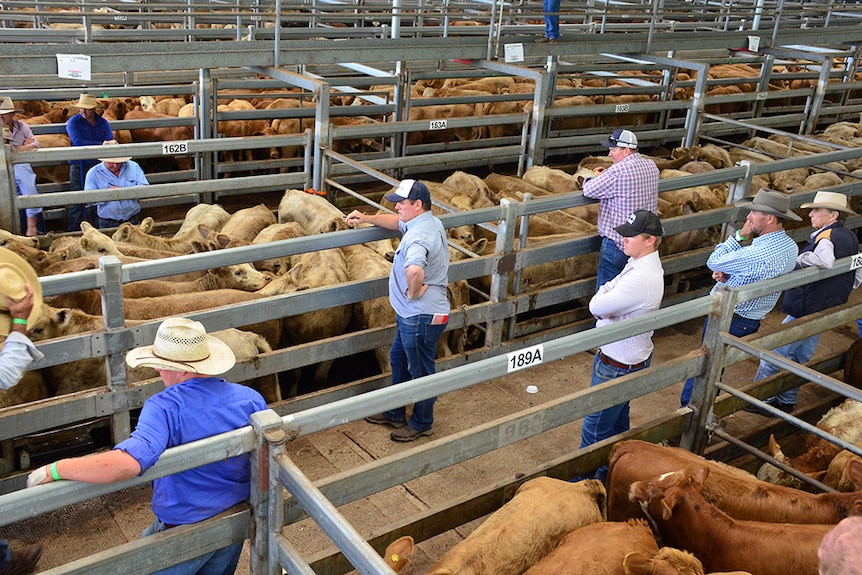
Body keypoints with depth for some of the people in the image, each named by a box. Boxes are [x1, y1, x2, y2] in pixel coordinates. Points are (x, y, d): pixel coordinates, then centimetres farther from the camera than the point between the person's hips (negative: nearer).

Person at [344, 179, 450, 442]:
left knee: (420, 371, 9)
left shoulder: (418, 236, -28)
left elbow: (415, 270, -50)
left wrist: (414, 292, -30)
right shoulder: (431, 222, 5)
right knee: (398, 360, 24)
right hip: (412, 313, 11)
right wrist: (367, 218, 14)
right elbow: (398, 222, 26)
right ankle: (395, 414, 41)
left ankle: (421, 424, 29)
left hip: (421, 317, -11)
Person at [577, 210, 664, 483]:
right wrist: (607, 295, -13)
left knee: (595, 428, 4)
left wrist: (603, 293, -6)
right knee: (618, 420, 26)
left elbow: (596, 306, -27)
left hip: (619, 366, -11)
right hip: (629, 357, 11)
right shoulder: (646, 264, 4)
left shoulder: (642, 279, -31)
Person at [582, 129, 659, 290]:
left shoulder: (618, 171, -22)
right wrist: (607, 174, 10)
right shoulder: (651, 166, 3)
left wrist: (598, 177, 6)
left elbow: (588, 191, -15)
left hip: (617, 243, -8)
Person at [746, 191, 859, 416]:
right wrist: (840, 293, 27)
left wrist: (801, 258, -29)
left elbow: (826, 261, -45)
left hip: (805, 310, -10)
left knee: (773, 355, 1)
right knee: (801, 357, 19)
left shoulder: (826, 237, -21)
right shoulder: (851, 237, 9)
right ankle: (786, 401, 28)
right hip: (827, 310, 10)